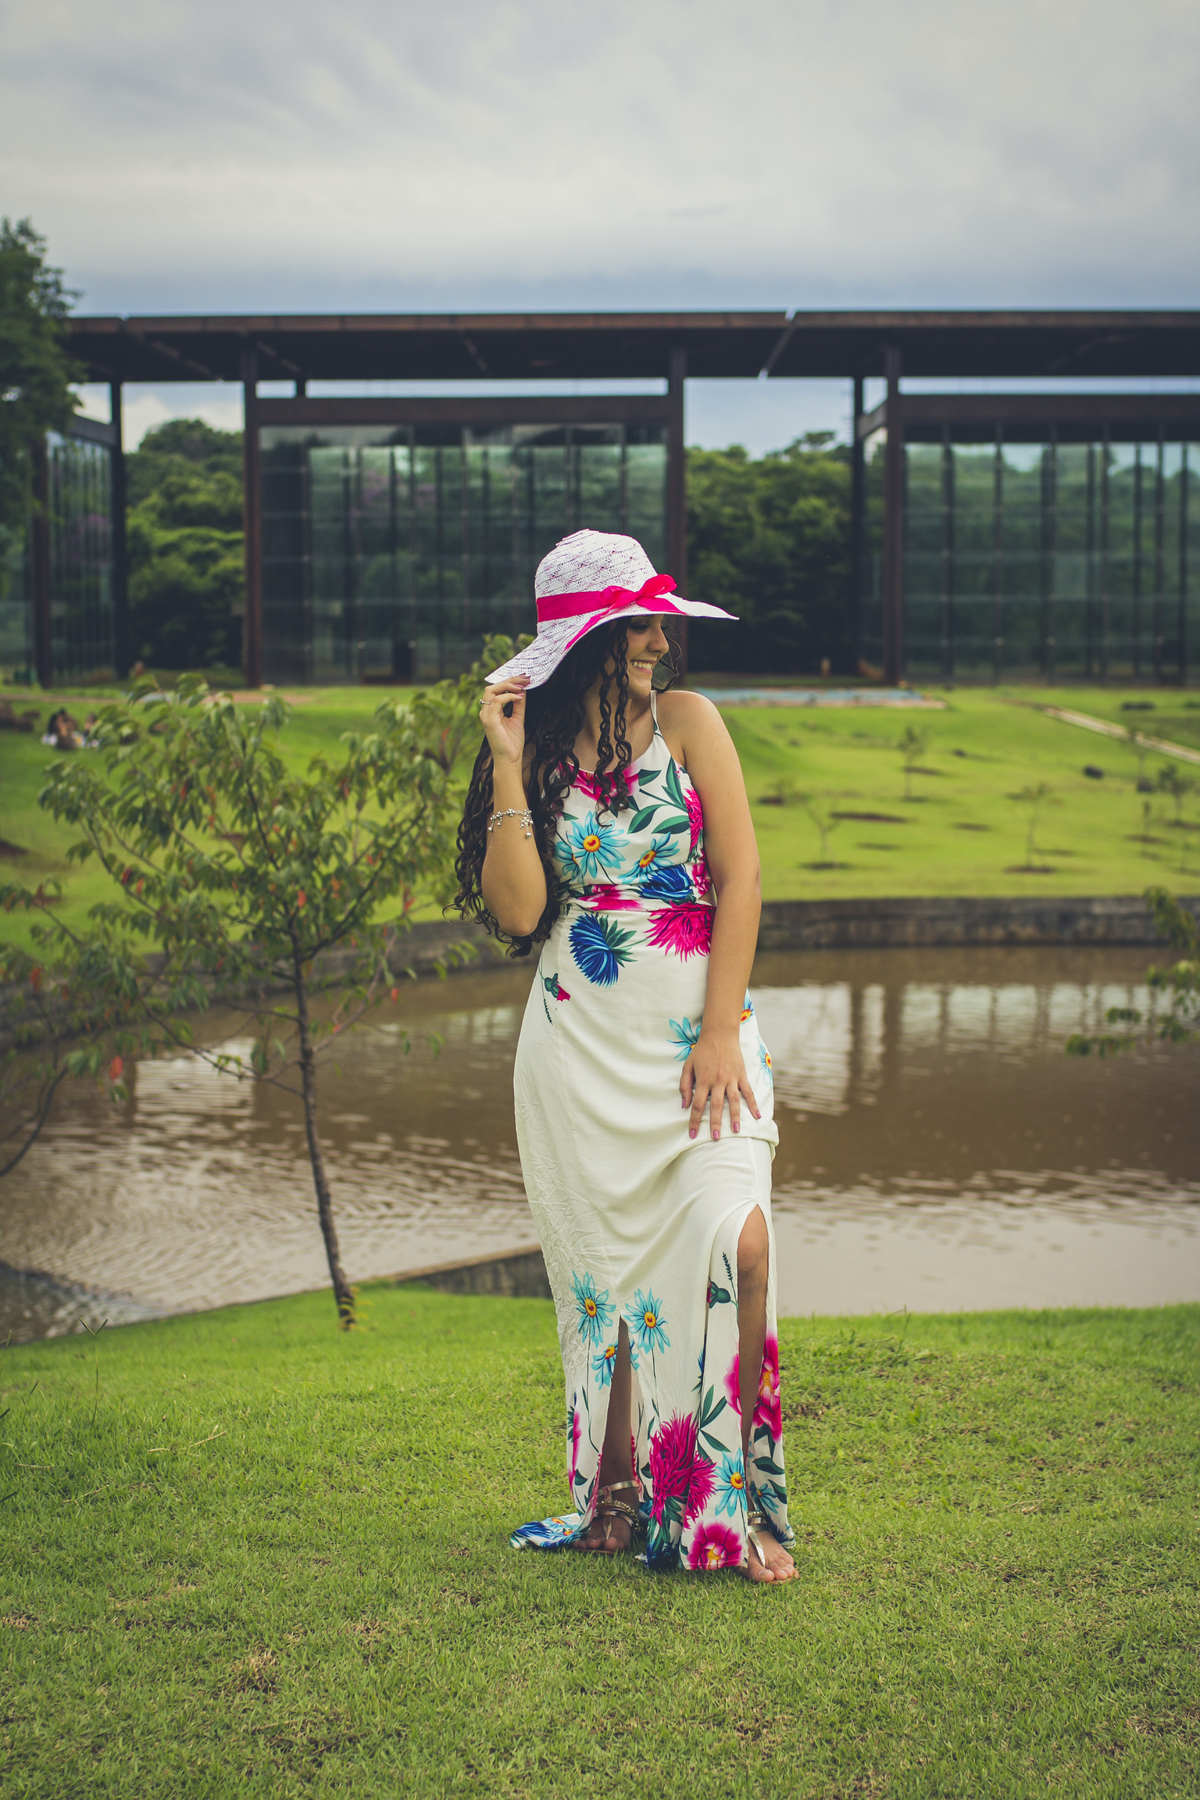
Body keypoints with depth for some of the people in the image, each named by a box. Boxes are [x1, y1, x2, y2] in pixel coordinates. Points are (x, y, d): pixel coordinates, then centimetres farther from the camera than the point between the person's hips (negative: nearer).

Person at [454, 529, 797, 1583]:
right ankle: (617, 1499, 16)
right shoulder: (537, 752, 6)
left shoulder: (686, 722, 4)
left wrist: (720, 1034, -9)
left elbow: (740, 876, -1)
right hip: (582, 1041, 1)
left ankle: (736, 1498, -2)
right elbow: (517, 912, -6)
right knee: (603, 1259, 2)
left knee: (733, 1240, -16)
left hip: (699, 1024, -1)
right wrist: (508, 765, -9)